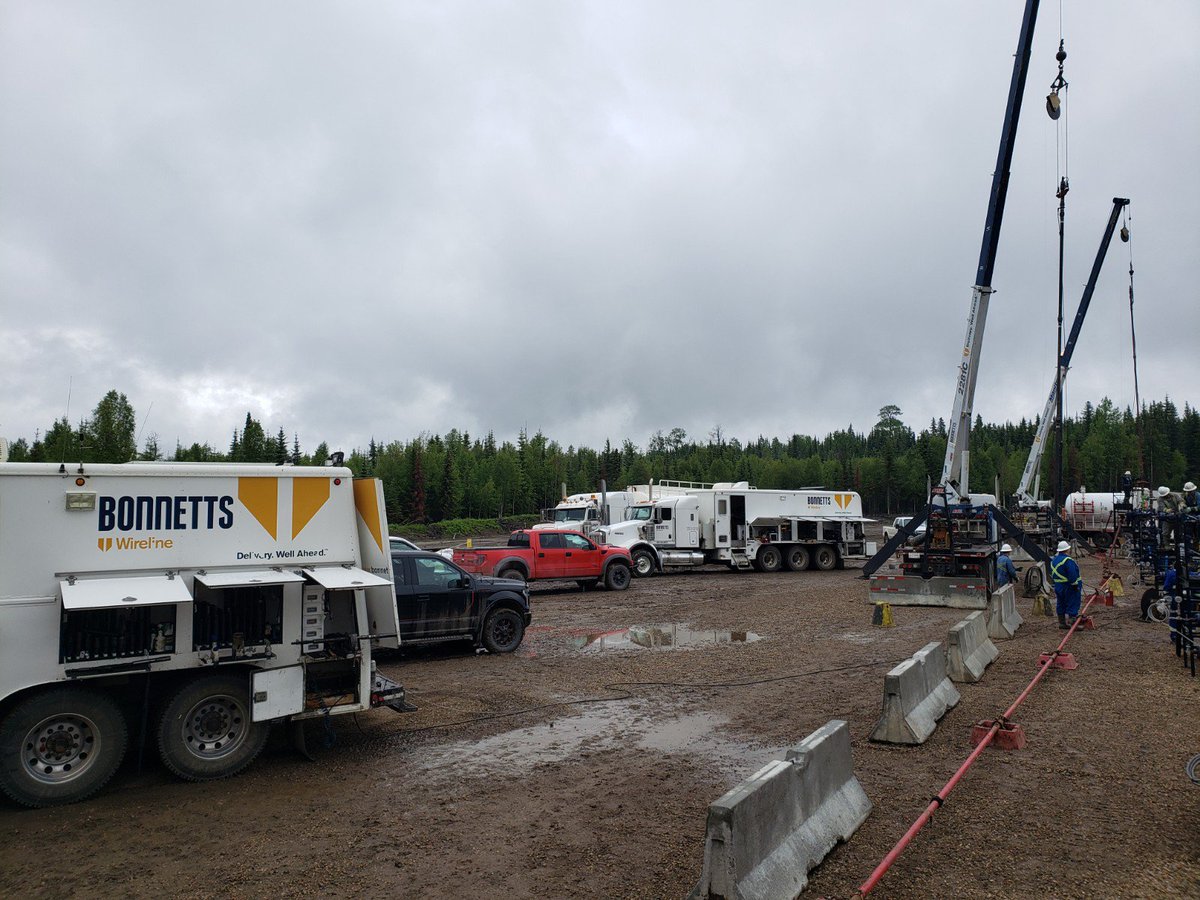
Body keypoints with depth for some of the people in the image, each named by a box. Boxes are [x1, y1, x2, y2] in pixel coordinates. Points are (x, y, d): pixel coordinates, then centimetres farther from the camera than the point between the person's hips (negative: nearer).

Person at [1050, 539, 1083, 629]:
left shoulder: (1053, 560, 10)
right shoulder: (1068, 561, -19)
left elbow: (1052, 574, 16)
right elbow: (1072, 575, -23)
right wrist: (1075, 585, -17)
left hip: (1058, 587, 9)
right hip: (1069, 587, -8)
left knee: (1061, 604, 13)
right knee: (1072, 604, -3)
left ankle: (1062, 623, 19)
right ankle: (1073, 623, -4)